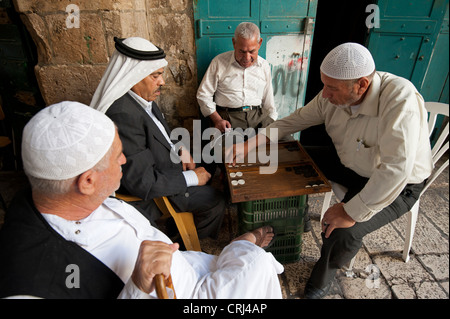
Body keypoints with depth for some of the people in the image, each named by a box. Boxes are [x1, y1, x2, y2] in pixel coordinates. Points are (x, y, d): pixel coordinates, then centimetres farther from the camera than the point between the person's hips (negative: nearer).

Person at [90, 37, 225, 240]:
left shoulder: (143, 98, -4)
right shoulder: (123, 115, -34)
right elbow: (144, 184, -32)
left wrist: (179, 151, -3)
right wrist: (191, 177, -22)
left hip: (161, 170, 9)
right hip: (150, 194, -9)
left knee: (211, 173, 18)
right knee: (215, 201, -4)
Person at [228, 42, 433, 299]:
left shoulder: (400, 101, -35)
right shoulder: (334, 95, -15)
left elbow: (396, 168, -39)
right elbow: (299, 119, -5)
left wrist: (352, 212, -34)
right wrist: (254, 141, -13)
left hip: (398, 186, -6)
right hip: (349, 163, 7)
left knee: (343, 231, -27)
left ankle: (326, 273, 10)